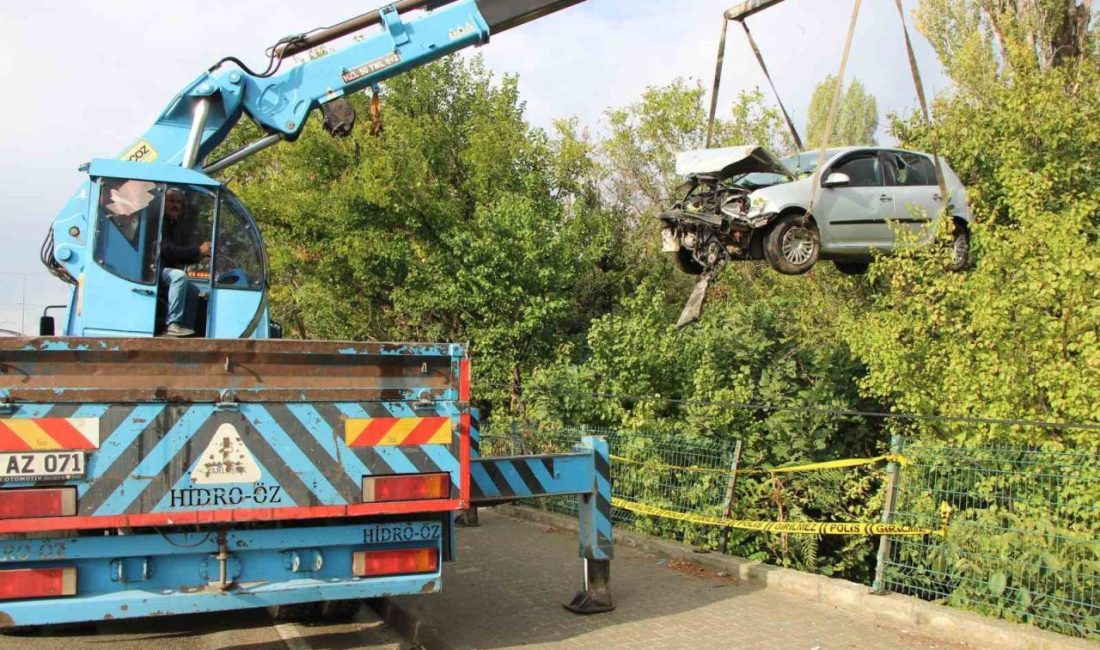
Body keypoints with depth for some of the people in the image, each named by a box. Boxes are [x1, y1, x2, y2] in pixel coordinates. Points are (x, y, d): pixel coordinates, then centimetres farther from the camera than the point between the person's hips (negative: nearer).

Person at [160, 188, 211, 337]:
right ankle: (173, 324, -35)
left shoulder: (178, 225, 15)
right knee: (179, 276, -31)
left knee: (193, 290, -2)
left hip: (168, 270, 9)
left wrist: (201, 254, -8)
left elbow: (182, 256, 12)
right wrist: (197, 250, -24)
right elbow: (167, 250, -23)